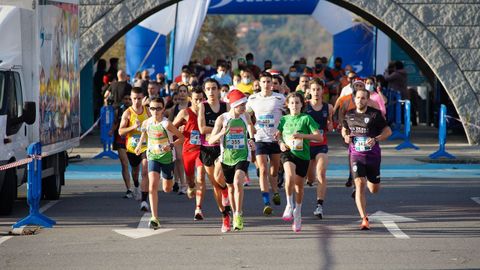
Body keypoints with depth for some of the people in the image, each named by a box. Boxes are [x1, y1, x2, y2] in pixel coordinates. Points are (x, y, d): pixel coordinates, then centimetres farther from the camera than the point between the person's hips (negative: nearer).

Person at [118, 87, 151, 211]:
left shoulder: (147, 111, -1)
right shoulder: (127, 113, -8)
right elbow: (121, 131, -13)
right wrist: (133, 127, -26)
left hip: (146, 146, -1)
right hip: (132, 147, 1)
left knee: (145, 173, -15)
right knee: (135, 170, 23)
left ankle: (144, 201, -19)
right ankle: (136, 187, 56)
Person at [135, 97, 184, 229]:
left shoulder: (166, 124, -18)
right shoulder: (147, 123, -5)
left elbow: (181, 137, -11)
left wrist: (171, 145, -26)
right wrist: (140, 144, 13)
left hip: (167, 157, -2)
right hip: (153, 157, 2)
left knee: (167, 189, 13)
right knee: (152, 186, -18)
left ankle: (170, 179, 55)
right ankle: (154, 218, -22)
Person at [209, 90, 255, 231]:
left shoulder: (245, 116, -1)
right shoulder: (222, 119, -8)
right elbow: (211, 141, -9)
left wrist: (251, 138, 15)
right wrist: (222, 132, -26)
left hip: (242, 156, 0)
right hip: (227, 157, 0)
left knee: (238, 182, -22)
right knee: (231, 188, 12)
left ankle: (239, 215, -15)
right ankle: (235, 215, 31)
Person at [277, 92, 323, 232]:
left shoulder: (306, 118, -2)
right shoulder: (284, 119, 8)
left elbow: (319, 137, -7)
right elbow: (278, 134, 23)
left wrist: (302, 135, -17)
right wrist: (281, 142, 1)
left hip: (303, 154, 0)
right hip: (288, 152, 0)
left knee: (299, 185, 9)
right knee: (290, 176, -29)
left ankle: (297, 213, 30)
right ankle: (289, 206, -12)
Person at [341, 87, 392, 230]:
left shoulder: (375, 114, -6)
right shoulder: (349, 115, 4)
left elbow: (388, 131, -4)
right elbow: (344, 129, 22)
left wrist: (375, 139, -21)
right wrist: (345, 136, -1)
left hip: (373, 155, 0)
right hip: (356, 155, 0)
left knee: (374, 189, 9)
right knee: (360, 184, -18)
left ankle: (367, 182, 48)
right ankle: (364, 219, -18)